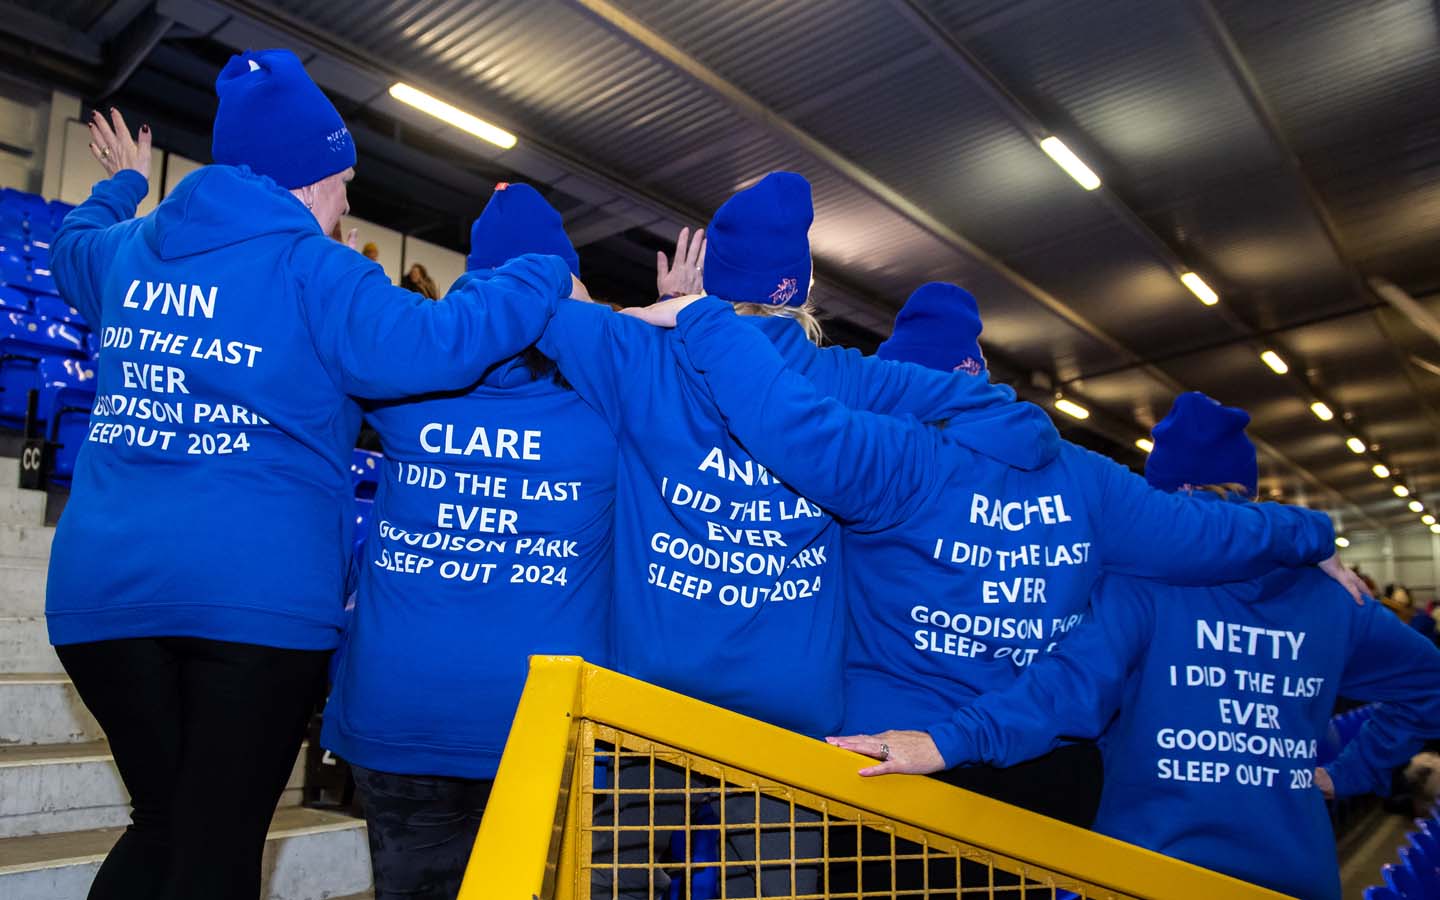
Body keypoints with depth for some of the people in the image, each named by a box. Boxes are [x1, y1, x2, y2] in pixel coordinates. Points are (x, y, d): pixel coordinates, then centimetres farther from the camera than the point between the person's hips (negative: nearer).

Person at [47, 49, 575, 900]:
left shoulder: (131, 249, 15)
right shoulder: (311, 270, -6)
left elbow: (72, 245, 38)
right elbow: (428, 347, -21)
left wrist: (124, 184, 57)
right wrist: (545, 278, -8)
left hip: (101, 584, 6)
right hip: (259, 593, -6)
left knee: (161, 825, 21)